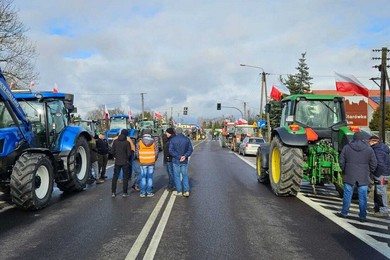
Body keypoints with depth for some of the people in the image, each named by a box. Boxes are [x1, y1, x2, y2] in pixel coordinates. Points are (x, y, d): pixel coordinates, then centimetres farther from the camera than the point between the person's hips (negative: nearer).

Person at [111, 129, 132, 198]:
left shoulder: (115, 141, -2)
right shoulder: (127, 142, -12)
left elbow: (112, 151, 1)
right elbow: (129, 153, -12)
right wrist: (127, 159, 6)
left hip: (117, 161, 3)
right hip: (125, 162, -3)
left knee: (115, 177, 11)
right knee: (125, 177, 7)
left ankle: (113, 192, 10)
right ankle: (125, 192, 8)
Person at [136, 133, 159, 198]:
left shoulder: (139, 143, 2)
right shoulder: (153, 143, 4)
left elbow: (137, 152, -1)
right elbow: (156, 152, 0)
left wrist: (139, 159, 13)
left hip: (143, 163, 0)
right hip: (151, 162, 0)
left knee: (143, 177, 7)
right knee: (150, 177, 7)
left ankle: (143, 192, 8)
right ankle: (149, 192, 9)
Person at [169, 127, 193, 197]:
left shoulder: (172, 140, -6)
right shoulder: (187, 139, 1)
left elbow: (171, 150, -13)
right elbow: (190, 149, -5)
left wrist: (179, 157, -15)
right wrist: (185, 156, -14)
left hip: (176, 161, -2)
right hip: (185, 161, 2)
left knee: (177, 176, 8)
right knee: (185, 176, 10)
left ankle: (179, 191, 11)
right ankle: (187, 191, 3)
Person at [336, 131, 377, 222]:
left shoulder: (346, 147, 0)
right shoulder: (369, 149, -1)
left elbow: (341, 162, 1)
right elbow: (373, 164, 0)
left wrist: (344, 171, 15)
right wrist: (368, 173, 14)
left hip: (349, 176, 0)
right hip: (363, 177, 0)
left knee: (347, 195, 9)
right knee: (362, 197, 6)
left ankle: (344, 213, 18)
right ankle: (362, 216, 11)